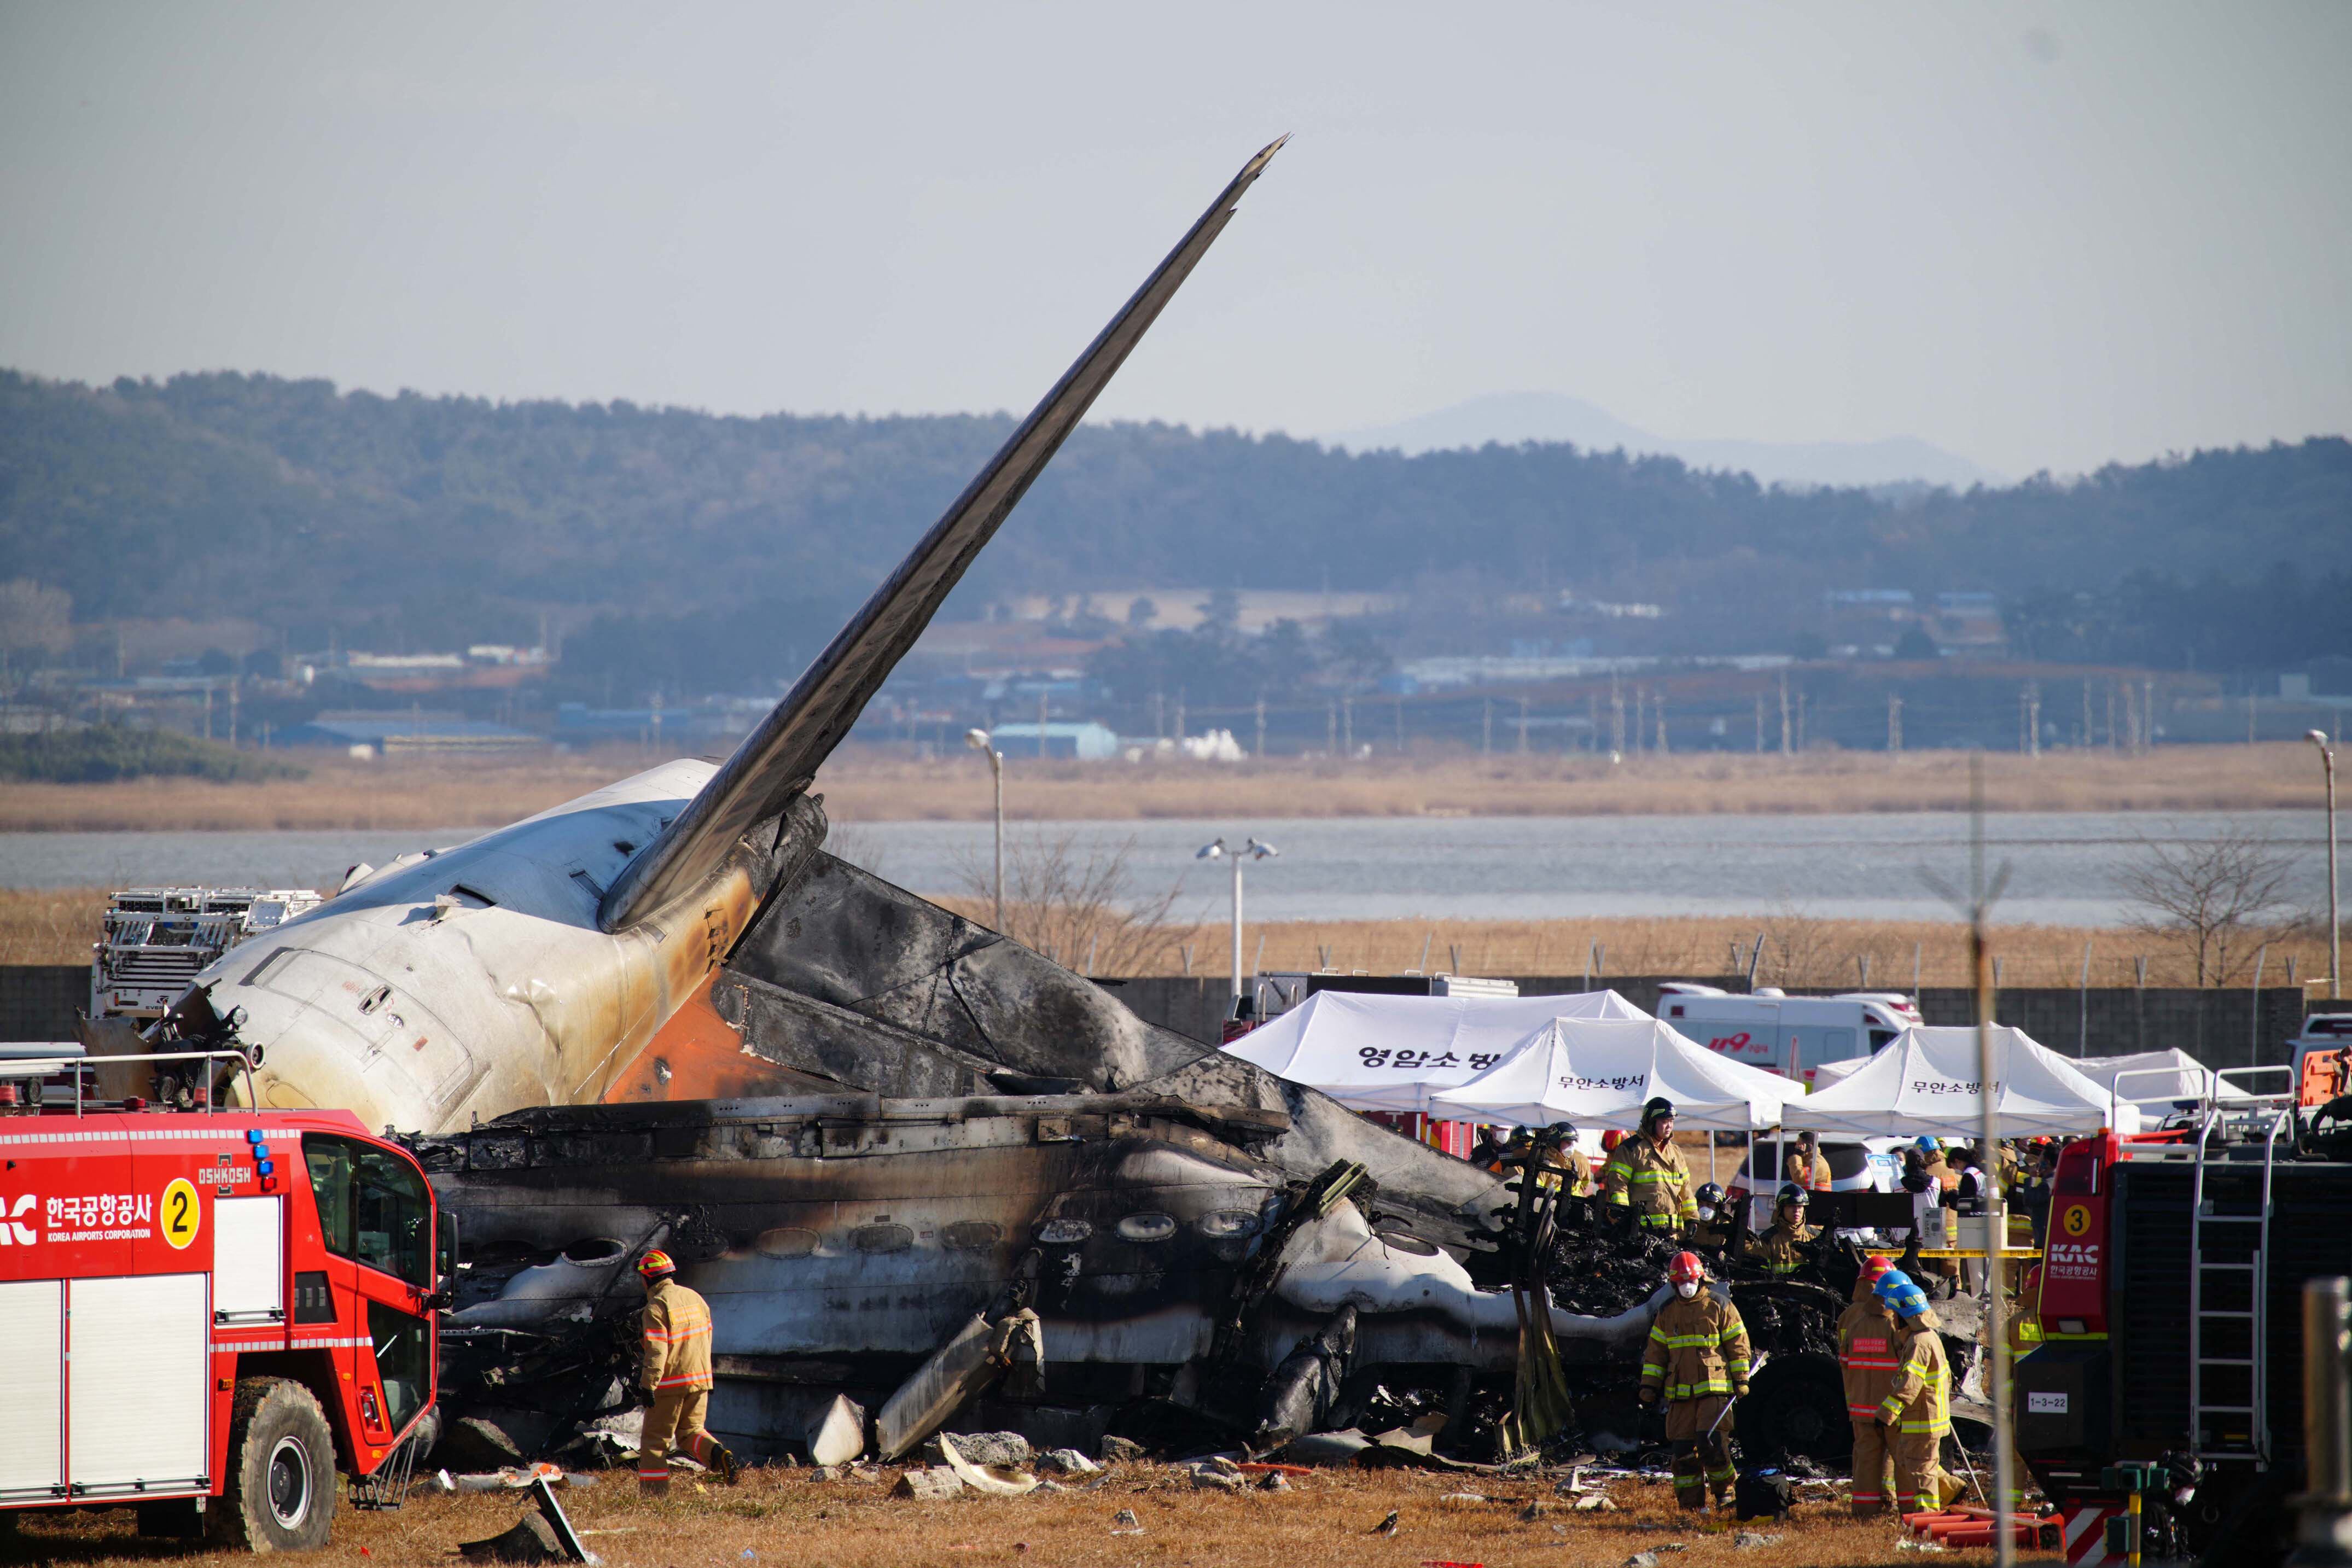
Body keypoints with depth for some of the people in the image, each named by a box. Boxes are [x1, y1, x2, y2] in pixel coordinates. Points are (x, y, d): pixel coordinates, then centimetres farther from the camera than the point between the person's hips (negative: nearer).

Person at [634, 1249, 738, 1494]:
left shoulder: (657, 1306, -14)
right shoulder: (694, 1298, 9)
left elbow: (657, 1351, -20)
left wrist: (648, 1385, -18)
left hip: (670, 1383, -6)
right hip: (700, 1380, 6)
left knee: (655, 1439, 4)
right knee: (690, 1430, 18)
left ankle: (653, 1492, 2)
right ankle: (718, 1455, -10)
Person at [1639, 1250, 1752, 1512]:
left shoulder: (1720, 1308, 2)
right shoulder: (1667, 1313, 14)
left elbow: (1738, 1345, 4)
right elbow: (1656, 1351, 18)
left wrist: (1741, 1381, -1)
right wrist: (1649, 1385, 11)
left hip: (1714, 1389, -4)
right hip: (1680, 1390, 4)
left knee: (1711, 1443, -15)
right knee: (1683, 1450, 1)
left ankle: (1726, 1490, 3)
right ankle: (1691, 1501, 7)